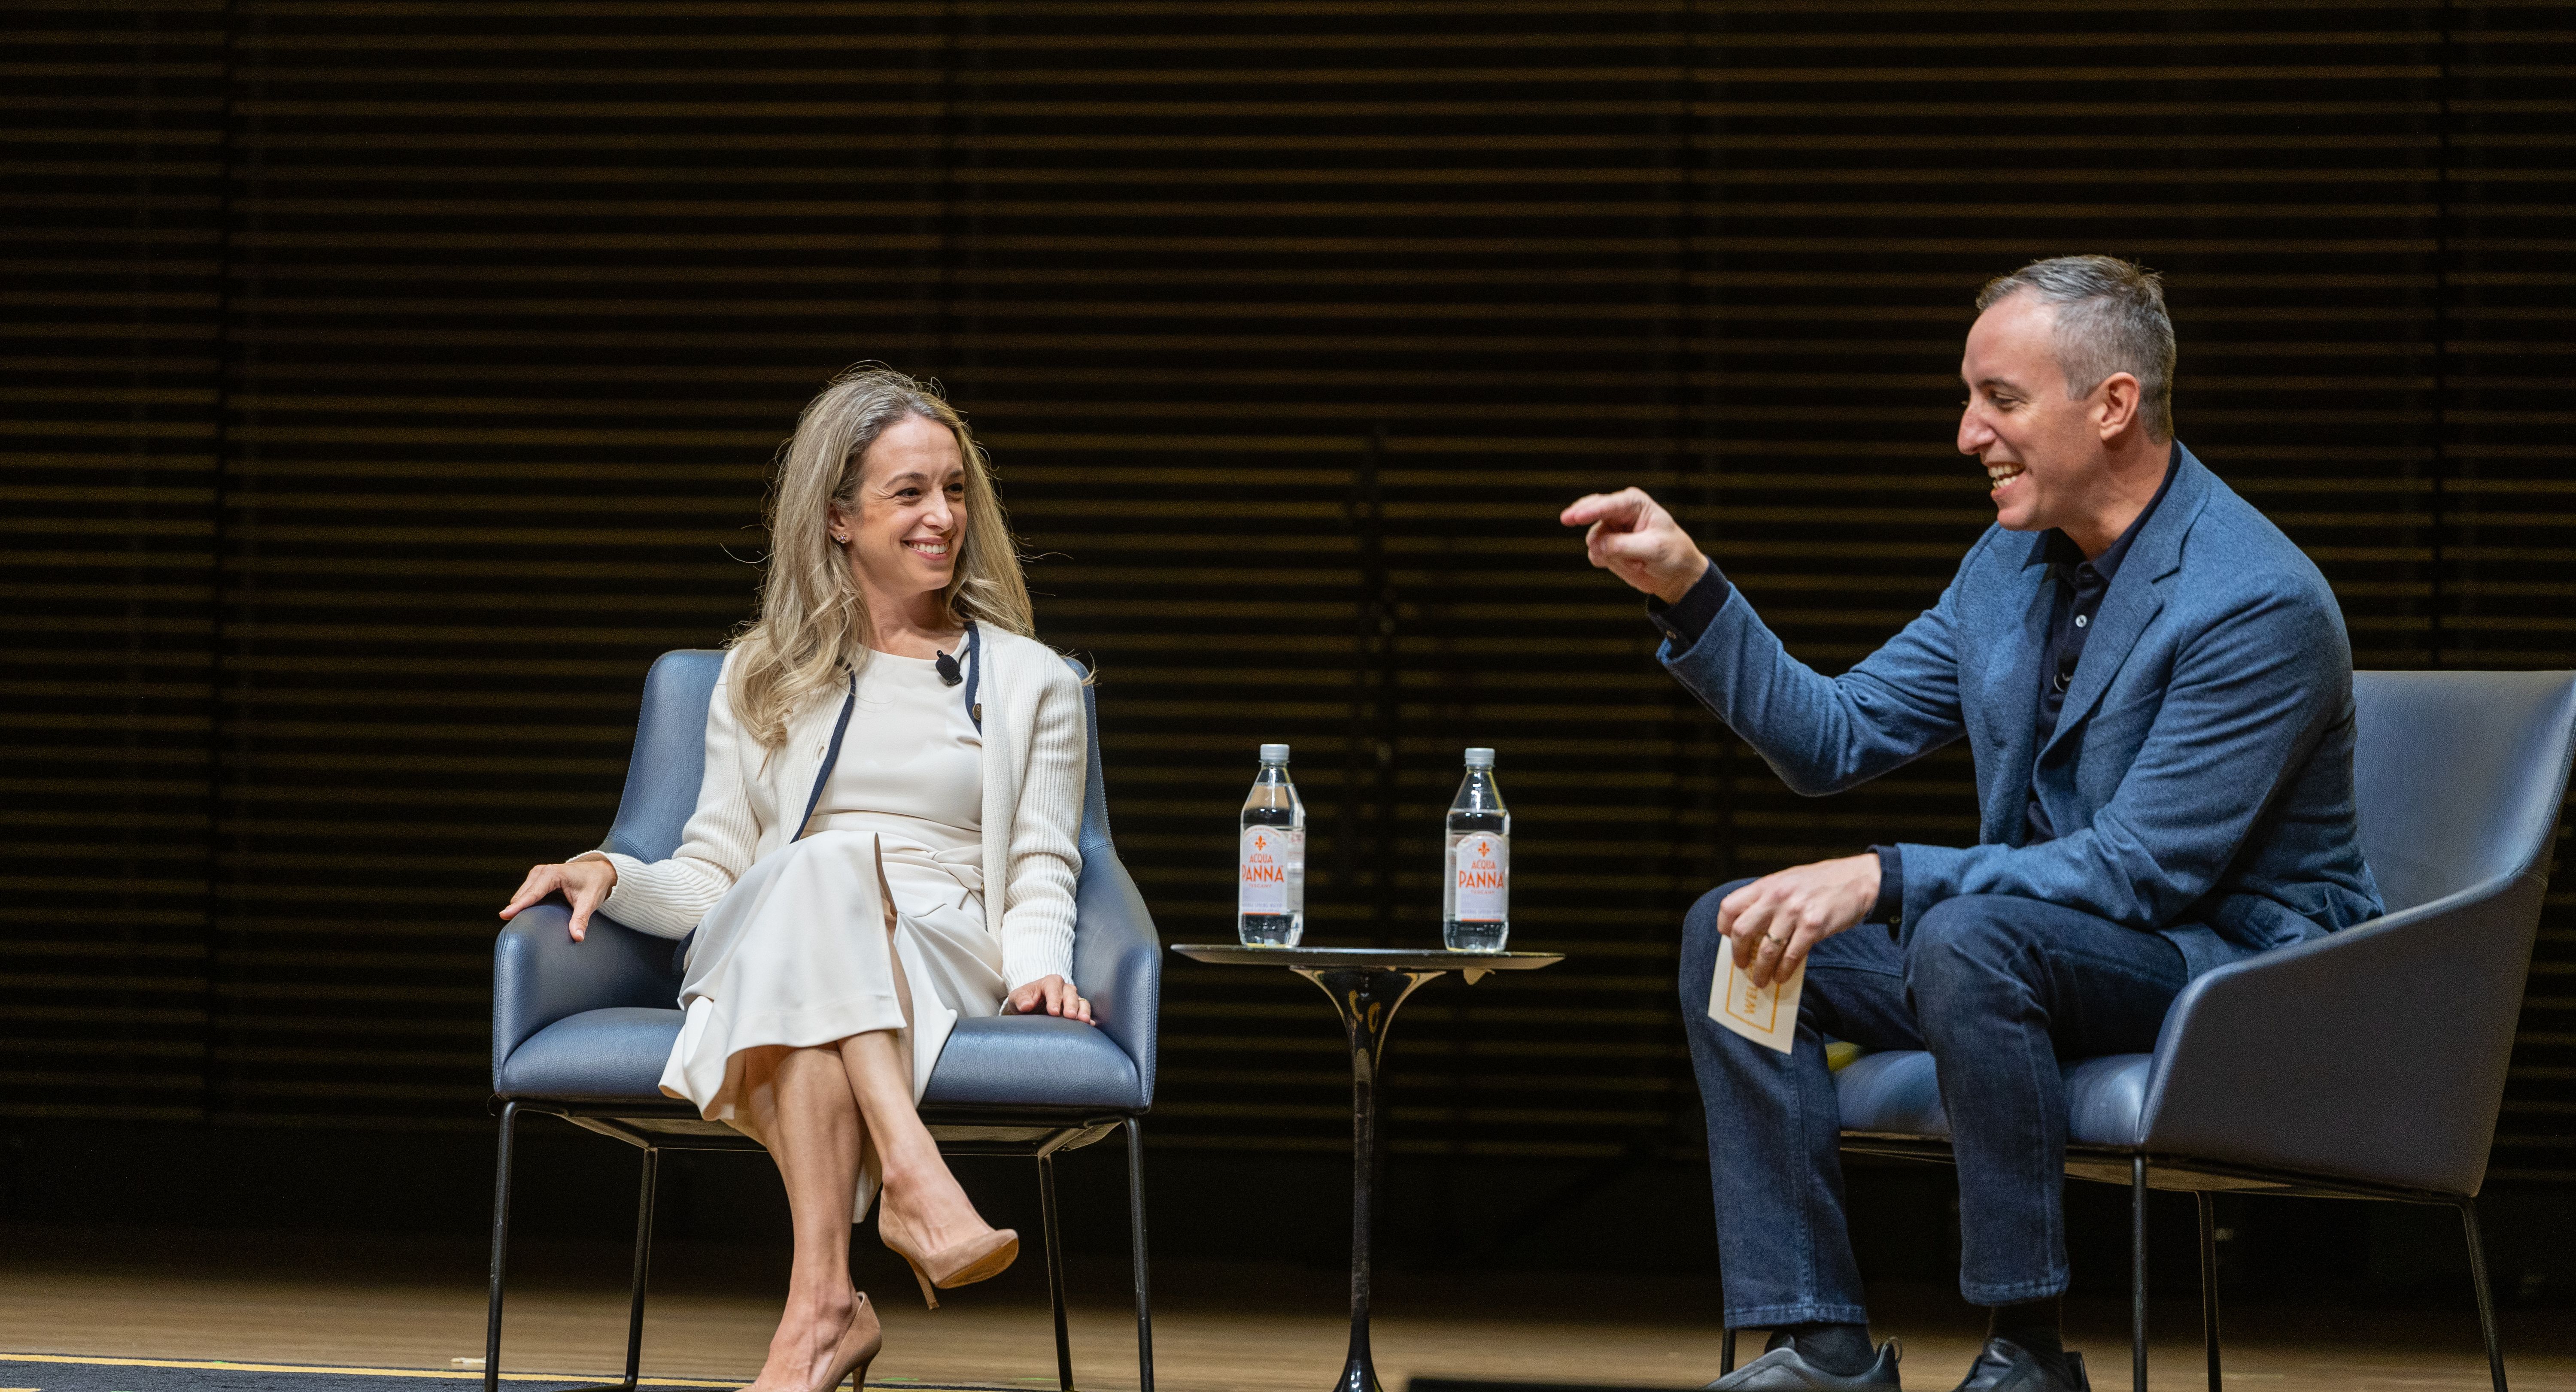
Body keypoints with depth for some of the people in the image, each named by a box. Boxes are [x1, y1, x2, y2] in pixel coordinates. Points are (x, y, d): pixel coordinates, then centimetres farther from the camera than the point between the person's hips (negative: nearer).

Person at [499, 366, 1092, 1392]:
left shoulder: (1029, 683, 22)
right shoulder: (764, 680, 25)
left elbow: (1041, 873, 13)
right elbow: (713, 877, 21)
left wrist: (1038, 965, -9)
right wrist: (612, 875, -1)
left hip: (946, 963, -1)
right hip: (758, 950, 1)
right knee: (821, 870, -38)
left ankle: (820, 1302, -52)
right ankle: (913, 1176, -55)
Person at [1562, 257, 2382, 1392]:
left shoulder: (2259, 604, -20)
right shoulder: (2012, 565, 7)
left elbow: (2139, 869, -24)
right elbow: (1837, 737, 11)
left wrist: (1883, 880, -30)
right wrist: (1686, 585, -1)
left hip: (2235, 959, -9)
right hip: (2035, 939, 9)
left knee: (1970, 939, -36)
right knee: (1732, 931, -6)